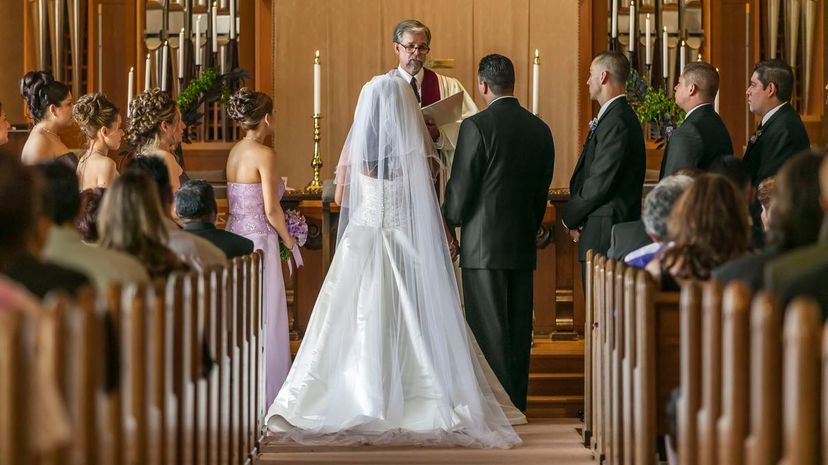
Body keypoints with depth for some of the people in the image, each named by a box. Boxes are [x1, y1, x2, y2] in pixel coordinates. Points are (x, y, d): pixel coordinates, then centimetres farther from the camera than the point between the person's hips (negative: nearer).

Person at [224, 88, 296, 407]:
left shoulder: (234, 152, 9)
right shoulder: (264, 154, -14)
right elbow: (271, 210, -15)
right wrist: (290, 241, -2)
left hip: (235, 234, 8)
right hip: (259, 239, -8)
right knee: (263, 318, -1)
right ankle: (263, 391, 4)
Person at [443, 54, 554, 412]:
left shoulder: (477, 126, -12)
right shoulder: (540, 130, 7)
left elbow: (461, 188, -10)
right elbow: (542, 192, 12)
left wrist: (450, 221, 9)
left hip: (484, 244, -6)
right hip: (524, 245, 6)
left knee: (489, 328, -3)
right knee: (519, 327, 10)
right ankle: (517, 404, 15)